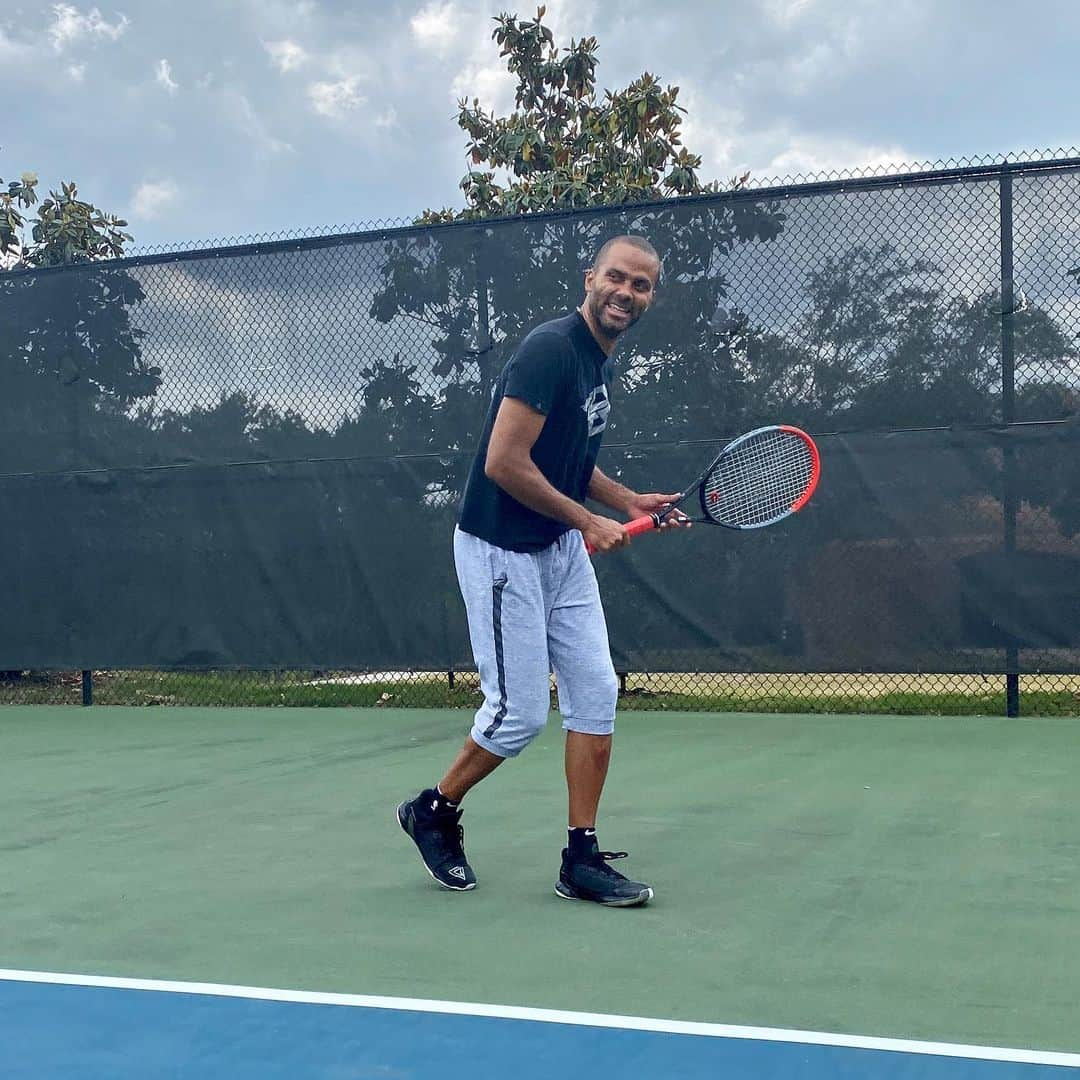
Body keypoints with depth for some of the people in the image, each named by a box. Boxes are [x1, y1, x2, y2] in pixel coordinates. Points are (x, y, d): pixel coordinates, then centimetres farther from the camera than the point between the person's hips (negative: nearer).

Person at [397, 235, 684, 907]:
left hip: (562, 550, 9)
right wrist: (588, 521, -16)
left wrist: (630, 501, 7)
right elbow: (504, 463, -25)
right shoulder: (551, 348, -19)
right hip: (501, 552, -9)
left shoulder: (601, 362, 10)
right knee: (519, 713, -3)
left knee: (596, 695, 3)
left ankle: (582, 859, 10)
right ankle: (434, 811, 22)